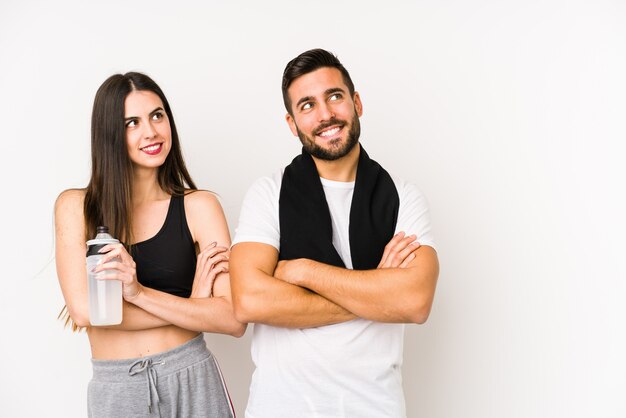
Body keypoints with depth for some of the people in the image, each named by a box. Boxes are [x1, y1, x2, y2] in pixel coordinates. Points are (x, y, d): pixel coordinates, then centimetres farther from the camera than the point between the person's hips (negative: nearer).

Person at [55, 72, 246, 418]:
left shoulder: (198, 207, -5)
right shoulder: (75, 207, -2)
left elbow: (233, 320, -12)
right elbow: (83, 311, -12)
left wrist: (139, 292, -23)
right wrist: (192, 306, -12)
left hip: (190, 380, 0)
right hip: (113, 389, 1)